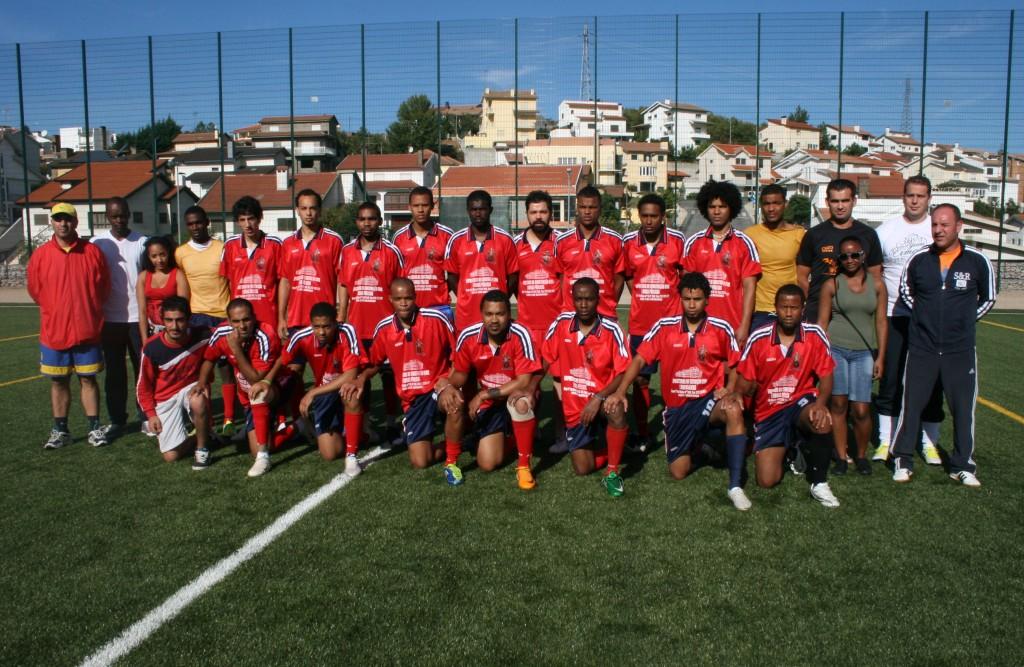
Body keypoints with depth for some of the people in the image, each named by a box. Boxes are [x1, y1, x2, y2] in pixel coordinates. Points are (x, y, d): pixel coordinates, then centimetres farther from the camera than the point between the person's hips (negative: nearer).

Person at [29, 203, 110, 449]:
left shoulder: (93, 252, -3)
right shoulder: (40, 255, -2)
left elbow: (103, 287, 5)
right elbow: (35, 291, 8)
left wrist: (87, 310, 6)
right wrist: (57, 313, 10)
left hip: (87, 331, -1)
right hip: (54, 332, 1)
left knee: (88, 379, 6)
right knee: (58, 382, 10)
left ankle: (95, 428, 14)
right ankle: (60, 430, 20)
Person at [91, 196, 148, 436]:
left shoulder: (142, 242, 2)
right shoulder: (97, 243, 4)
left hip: (138, 317, -1)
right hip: (110, 319, 1)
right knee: (114, 371, 7)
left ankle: (146, 415, 13)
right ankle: (116, 419, 15)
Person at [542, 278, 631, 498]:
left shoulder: (611, 329, -15)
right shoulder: (561, 323, -7)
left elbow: (624, 373, -15)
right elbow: (545, 362, 4)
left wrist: (599, 398, -26)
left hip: (603, 398, -3)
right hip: (574, 406, 3)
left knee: (616, 411, -39)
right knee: (583, 468, -4)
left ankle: (612, 472, -18)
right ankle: (610, 449, 30)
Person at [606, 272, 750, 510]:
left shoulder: (721, 329, -5)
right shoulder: (664, 326, -4)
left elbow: (733, 368, 6)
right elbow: (639, 360, -2)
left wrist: (729, 391, -14)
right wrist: (620, 391, -14)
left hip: (708, 400, -2)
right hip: (677, 407, 2)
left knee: (734, 410, -38)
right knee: (679, 471, 0)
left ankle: (735, 485, -30)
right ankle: (695, 445, 37)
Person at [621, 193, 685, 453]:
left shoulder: (678, 240, -4)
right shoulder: (628, 242, 1)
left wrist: (681, 306, 0)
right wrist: (643, 300, 5)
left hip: (671, 320, -2)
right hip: (640, 322, 2)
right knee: (639, 377, 7)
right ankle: (642, 434, 18)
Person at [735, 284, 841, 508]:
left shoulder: (815, 335, -9)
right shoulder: (758, 338, -10)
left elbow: (826, 377, -6)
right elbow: (744, 384, -1)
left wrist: (821, 402, -24)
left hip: (801, 404, 0)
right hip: (768, 413, 1)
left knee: (822, 419, -39)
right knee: (767, 481, -10)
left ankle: (819, 483, -14)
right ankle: (785, 448, 27)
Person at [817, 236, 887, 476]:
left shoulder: (877, 285, 8)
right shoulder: (832, 284, 4)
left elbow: (881, 322, 9)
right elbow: (822, 321, 4)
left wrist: (880, 357, 5)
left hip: (864, 352, 1)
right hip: (835, 349, -1)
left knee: (861, 409, -5)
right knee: (838, 404, -1)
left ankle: (861, 456, 16)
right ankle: (841, 456, 11)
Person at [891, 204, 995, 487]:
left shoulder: (977, 261, -4)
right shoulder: (919, 259, -1)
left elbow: (988, 298, 11)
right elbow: (905, 291, 15)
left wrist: (964, 321, 5)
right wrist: (924, 315, 7)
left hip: (961, 350, 0)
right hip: (921, 348, 0)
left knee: (964, 407, 7)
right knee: (911, 403, 4)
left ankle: (963, 465, 21)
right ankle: (902, 460, 17)